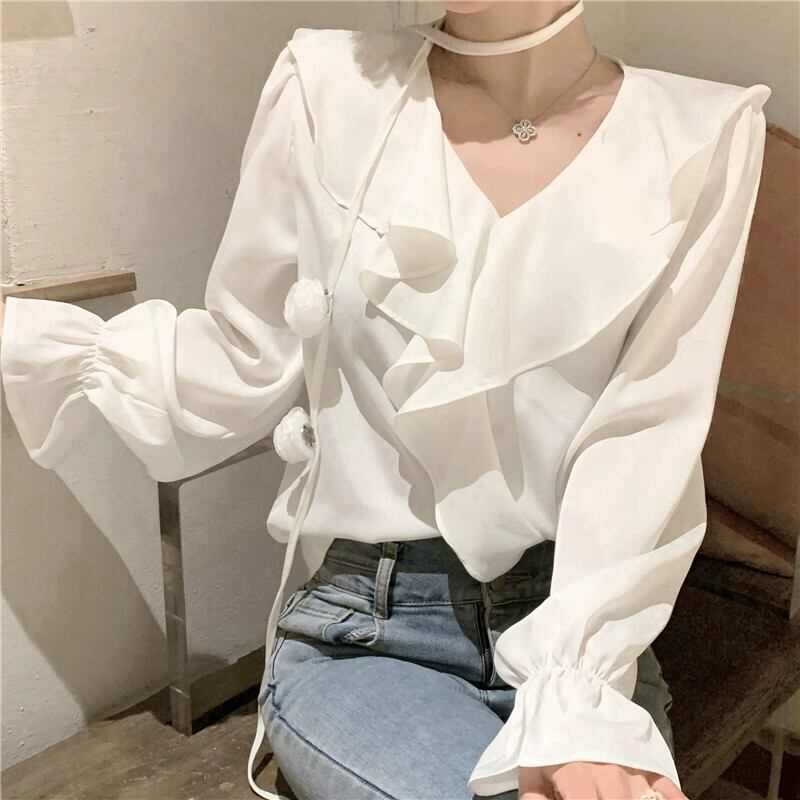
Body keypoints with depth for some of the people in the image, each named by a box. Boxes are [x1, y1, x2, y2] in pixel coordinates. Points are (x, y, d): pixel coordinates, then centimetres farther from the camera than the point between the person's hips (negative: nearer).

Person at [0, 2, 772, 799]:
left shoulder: (701, 136, -2)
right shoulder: (329, 85, -2)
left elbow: (649, 440, -9)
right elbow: (247, 365, 4)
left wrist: (578, 701, -19)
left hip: (582, 624, 2)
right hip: (358, 630, -1)